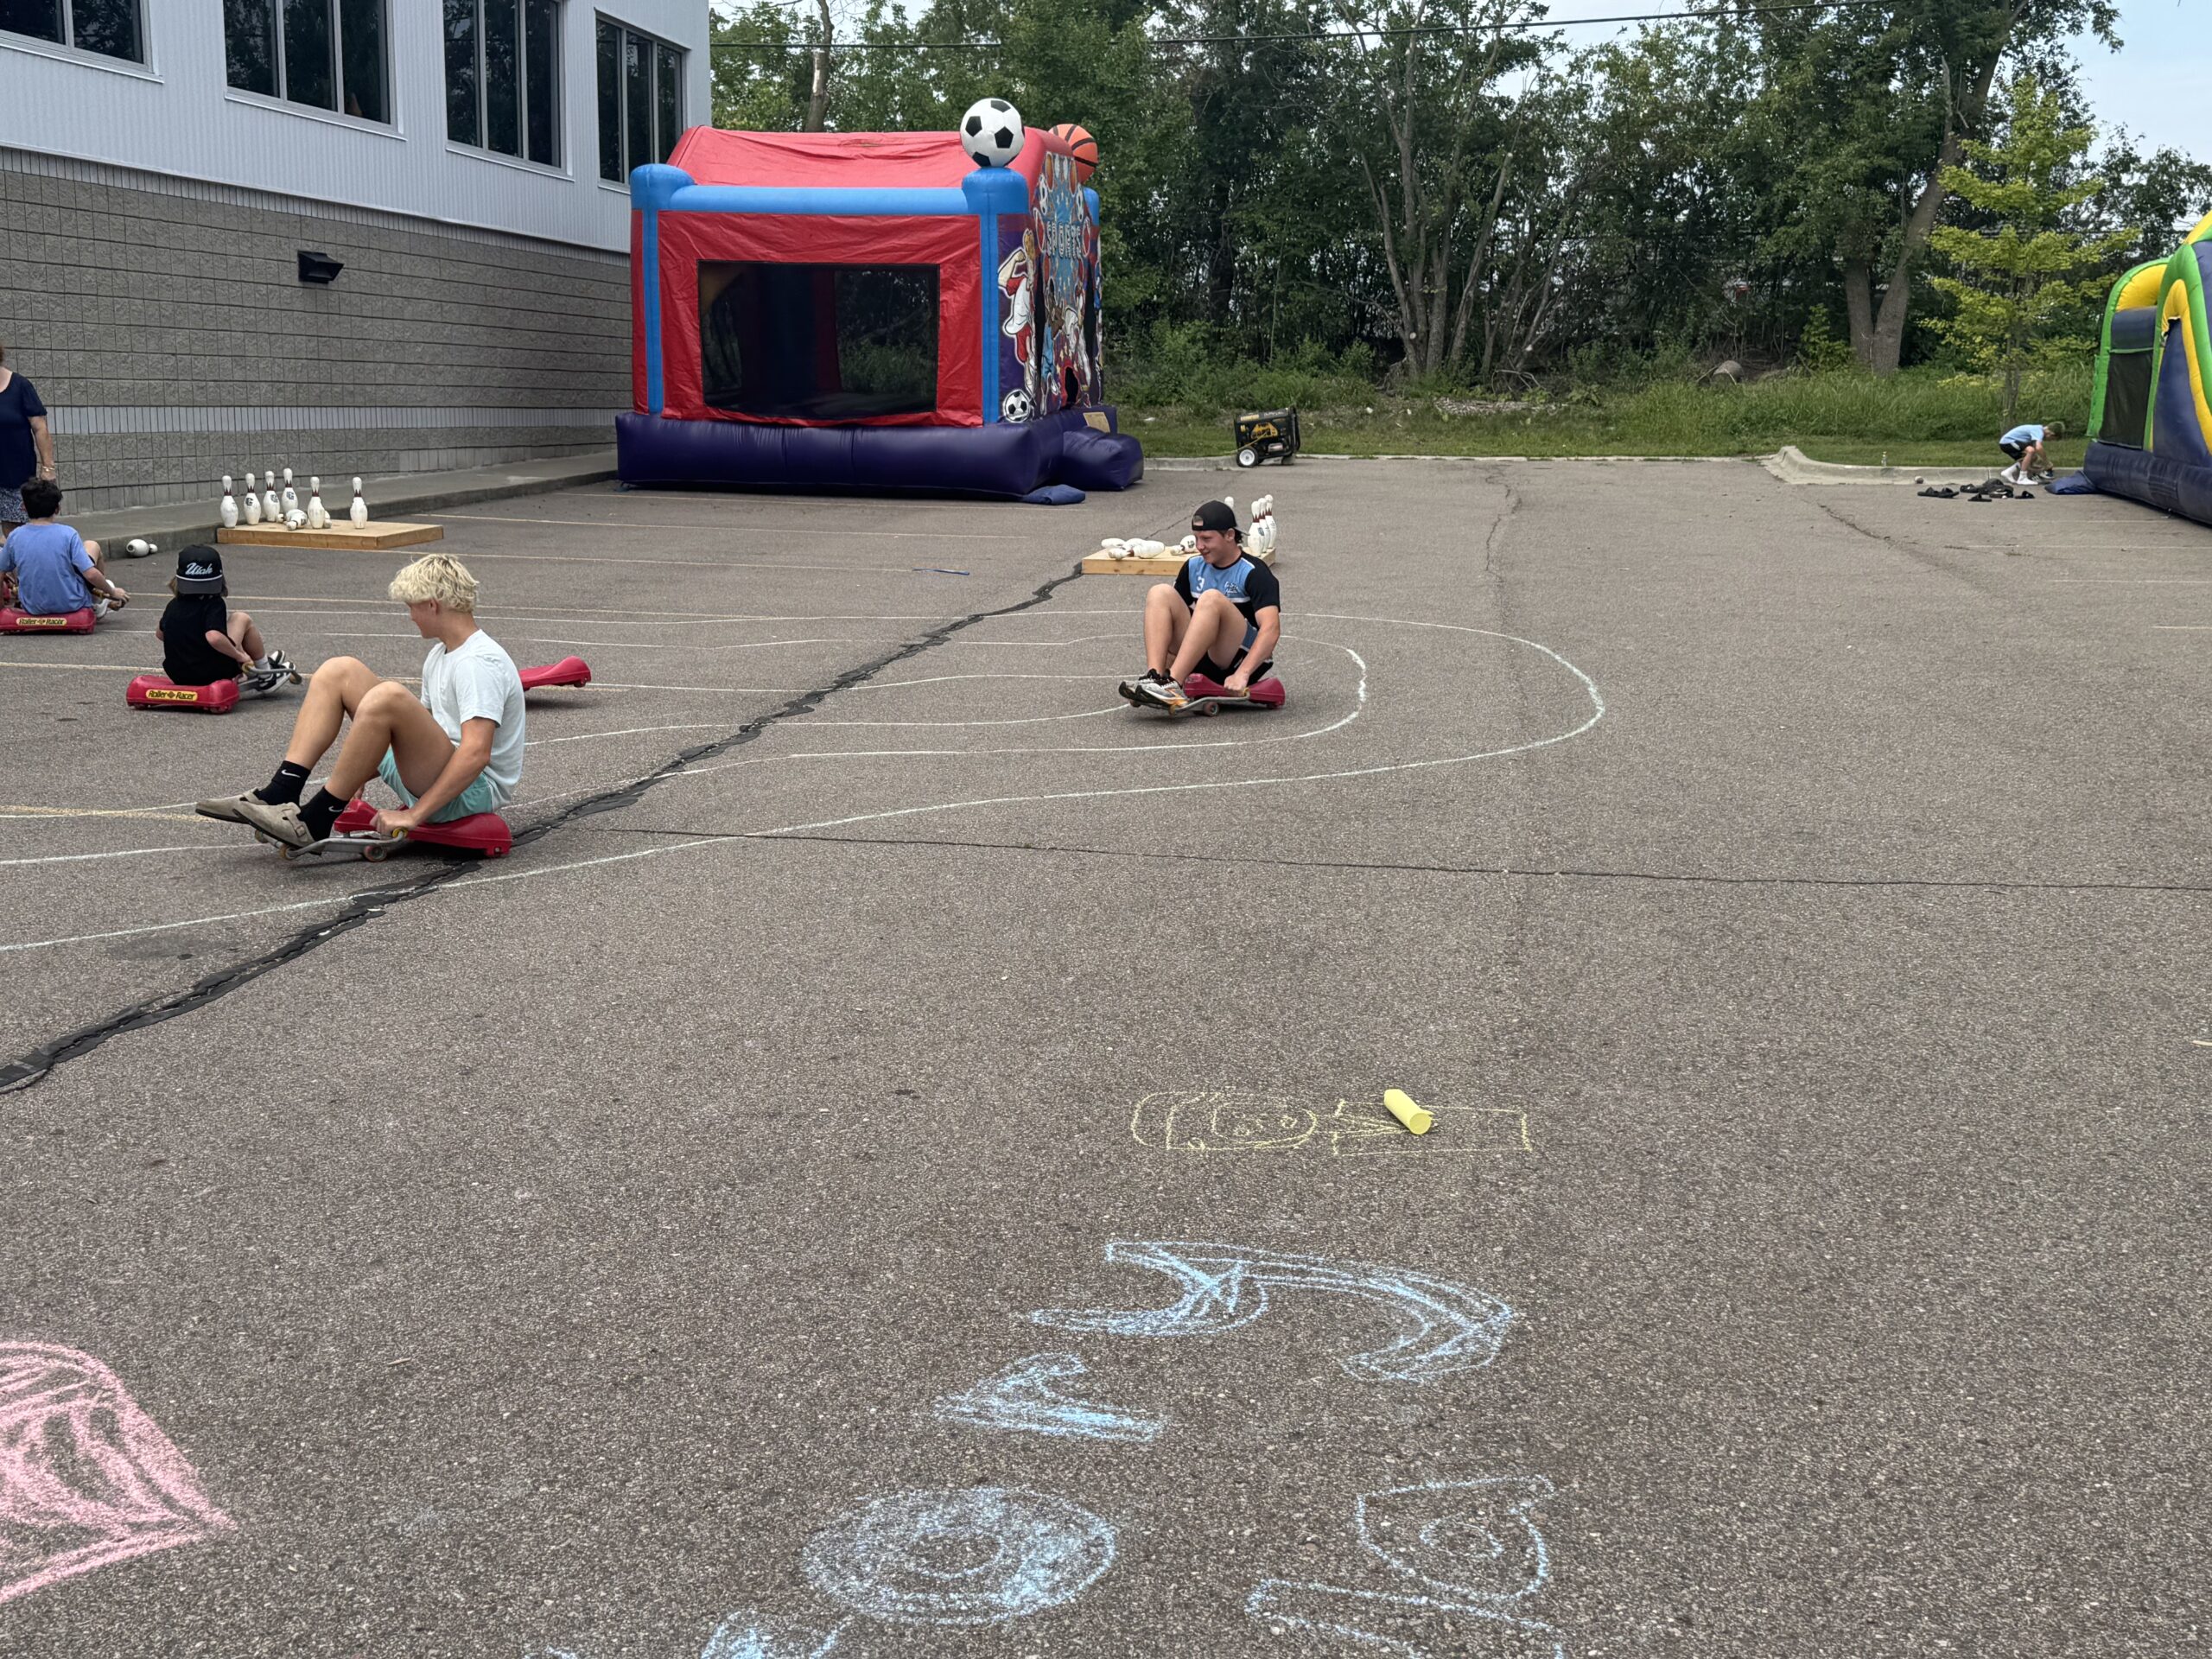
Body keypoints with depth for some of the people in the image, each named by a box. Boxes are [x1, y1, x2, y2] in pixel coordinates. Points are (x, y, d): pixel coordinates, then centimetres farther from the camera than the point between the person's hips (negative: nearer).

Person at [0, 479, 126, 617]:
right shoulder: (68, 534, -17)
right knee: (92, 546, 22)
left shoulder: (15, 537, -9)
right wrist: (112, 592, -2)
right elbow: (91, 574, -19)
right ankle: (99, 603, 39)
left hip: (33, 609, 2)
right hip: (71, 604, -2)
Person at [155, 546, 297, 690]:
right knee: (242, 619, 7)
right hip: (212, 673, -7)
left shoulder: (173, 606, 3)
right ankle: (266, 676, 16)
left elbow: (160, 633, 19)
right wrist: (239, 655, -19)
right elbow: (214, 637, -34)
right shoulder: (214, 606, -16)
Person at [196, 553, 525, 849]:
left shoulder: (481, 663, -17)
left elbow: (476, 753, -29)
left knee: (388, 697, -35)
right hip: (435, 773, 10)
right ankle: (280, 794, -9)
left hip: (474, 790, -10)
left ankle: (315, 820, -22)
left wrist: (413, 815, -29)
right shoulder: (440, 654, 15)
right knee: (339, 672, 5)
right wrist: (359, 773, 18)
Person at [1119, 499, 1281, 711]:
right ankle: (1154, 676, -32)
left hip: (1244, 659, -6)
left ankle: (1173, 683, -39)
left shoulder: (1253, 573, -10)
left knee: (1211, 599, -30)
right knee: (1161, 593, -10)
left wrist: (1241, 674, -35)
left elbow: (1271, 628, -23)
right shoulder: (1193, 567, 9)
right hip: (1202, 661, 6)